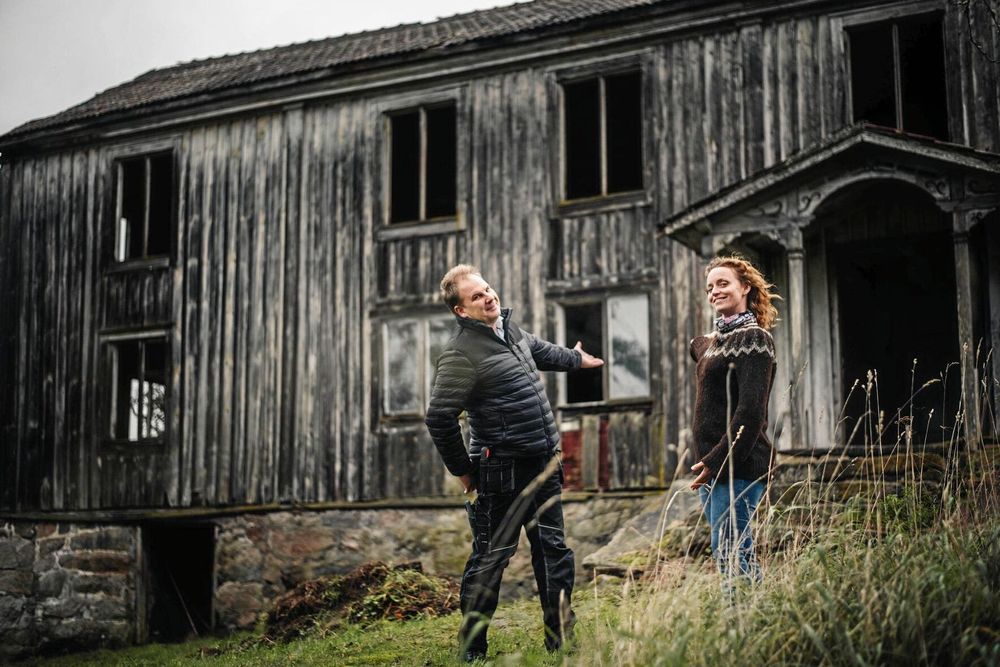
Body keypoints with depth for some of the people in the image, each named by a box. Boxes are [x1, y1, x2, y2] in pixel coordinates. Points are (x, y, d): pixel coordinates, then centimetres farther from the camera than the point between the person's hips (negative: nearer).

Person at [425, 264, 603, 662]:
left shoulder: (509, 328, 10)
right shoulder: (462, 353, -18)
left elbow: (537, 349, 33)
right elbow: (439, 417, -19)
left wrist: (574, 359, 50)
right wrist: (463, 470, -10)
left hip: (543, 466, 8)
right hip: (502, 471, -8)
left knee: (554, 551, 14)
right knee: (491, 558, 0)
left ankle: (560, 641, 26)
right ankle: (471, 650, 13)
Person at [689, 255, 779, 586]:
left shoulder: (753, 338, -8)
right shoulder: (718, 340, 17)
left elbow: (750, 412, -18)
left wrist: (717, 461, -19)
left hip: (737, 465, -9)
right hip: (713, 465, 9)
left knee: (729, 555, -13)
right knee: (740, 557, 9)